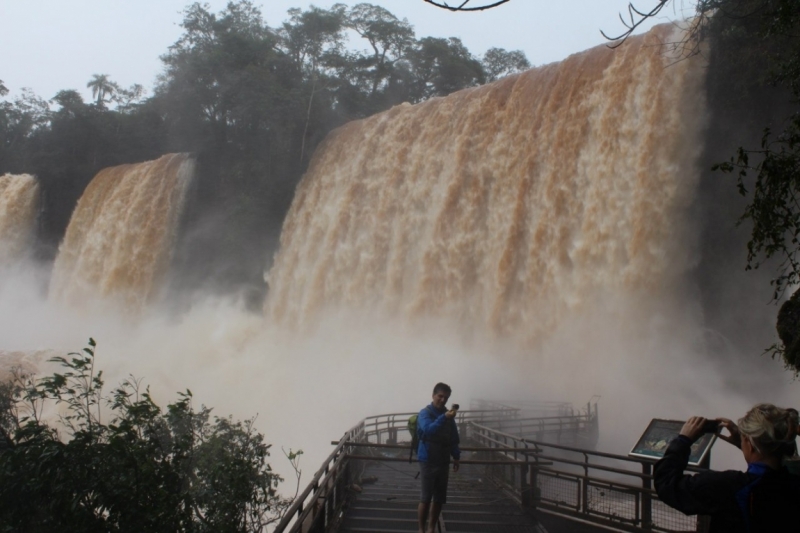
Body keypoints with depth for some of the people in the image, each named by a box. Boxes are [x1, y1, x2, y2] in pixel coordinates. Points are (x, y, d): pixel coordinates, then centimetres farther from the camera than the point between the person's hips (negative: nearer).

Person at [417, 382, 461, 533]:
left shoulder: (447, 414, 10)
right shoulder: (425, 412, -8)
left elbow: (453, 438, 16)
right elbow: (428, 430, -28)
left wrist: (456, 456, 10)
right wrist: (444, 418, -39)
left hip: (443, 461, 6)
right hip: (428, 460, -6)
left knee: (439, 498, 9)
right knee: (426, 498, -5)